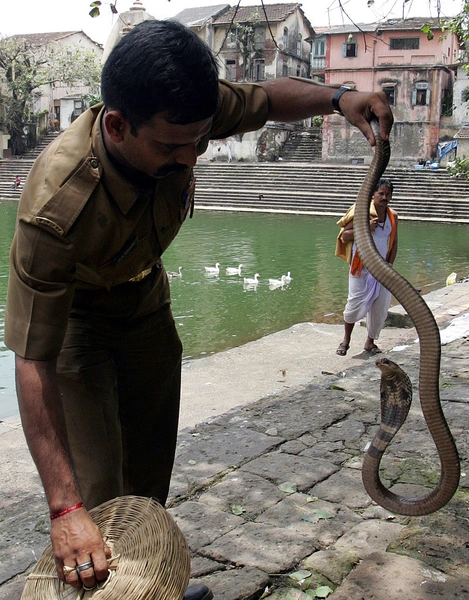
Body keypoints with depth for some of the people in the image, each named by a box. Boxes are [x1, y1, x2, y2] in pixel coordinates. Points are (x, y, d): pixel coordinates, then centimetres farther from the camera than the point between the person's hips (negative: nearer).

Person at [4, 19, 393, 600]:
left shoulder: (180, 116, -27)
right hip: (73, 314, -5)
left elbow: (267, 97, -4)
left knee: (151, 465, 16)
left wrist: (337, 98, -25)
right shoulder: (59, 204, -44)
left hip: (144, 299, 6)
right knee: (95, 485, -14)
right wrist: (65, 508, -45)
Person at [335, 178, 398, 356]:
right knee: (355, 303, -2)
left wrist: (389, 266, 4)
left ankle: (370, 342, 22)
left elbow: (394, 243, 13)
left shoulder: (393, 216, 6)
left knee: (380, 307, 4)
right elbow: (344, 236, -9)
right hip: (361, 268, -4)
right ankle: (346, 340, 19)